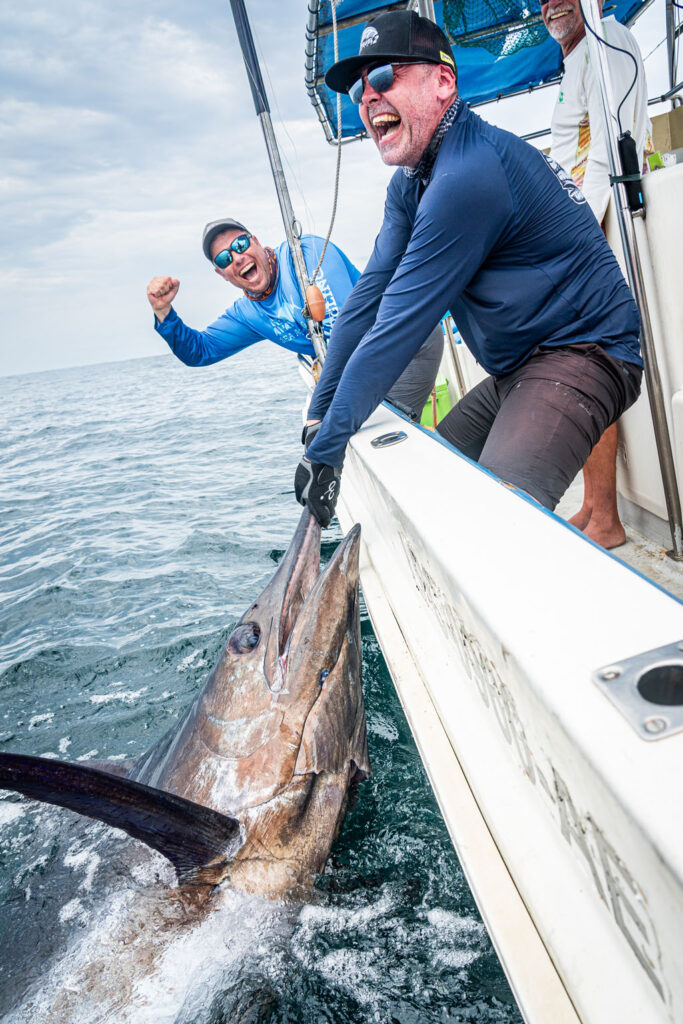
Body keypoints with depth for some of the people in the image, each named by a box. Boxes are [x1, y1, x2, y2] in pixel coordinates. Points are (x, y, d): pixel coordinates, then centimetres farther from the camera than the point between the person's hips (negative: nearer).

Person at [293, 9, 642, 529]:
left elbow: (398, 325, -24)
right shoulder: (411, 183, 10)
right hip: (516, 369, 10)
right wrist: (318, 416, 2)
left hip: (580, 353, -10)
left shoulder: (469, 175, -22)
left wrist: (328, 447, -19)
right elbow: (371, 294, 5)